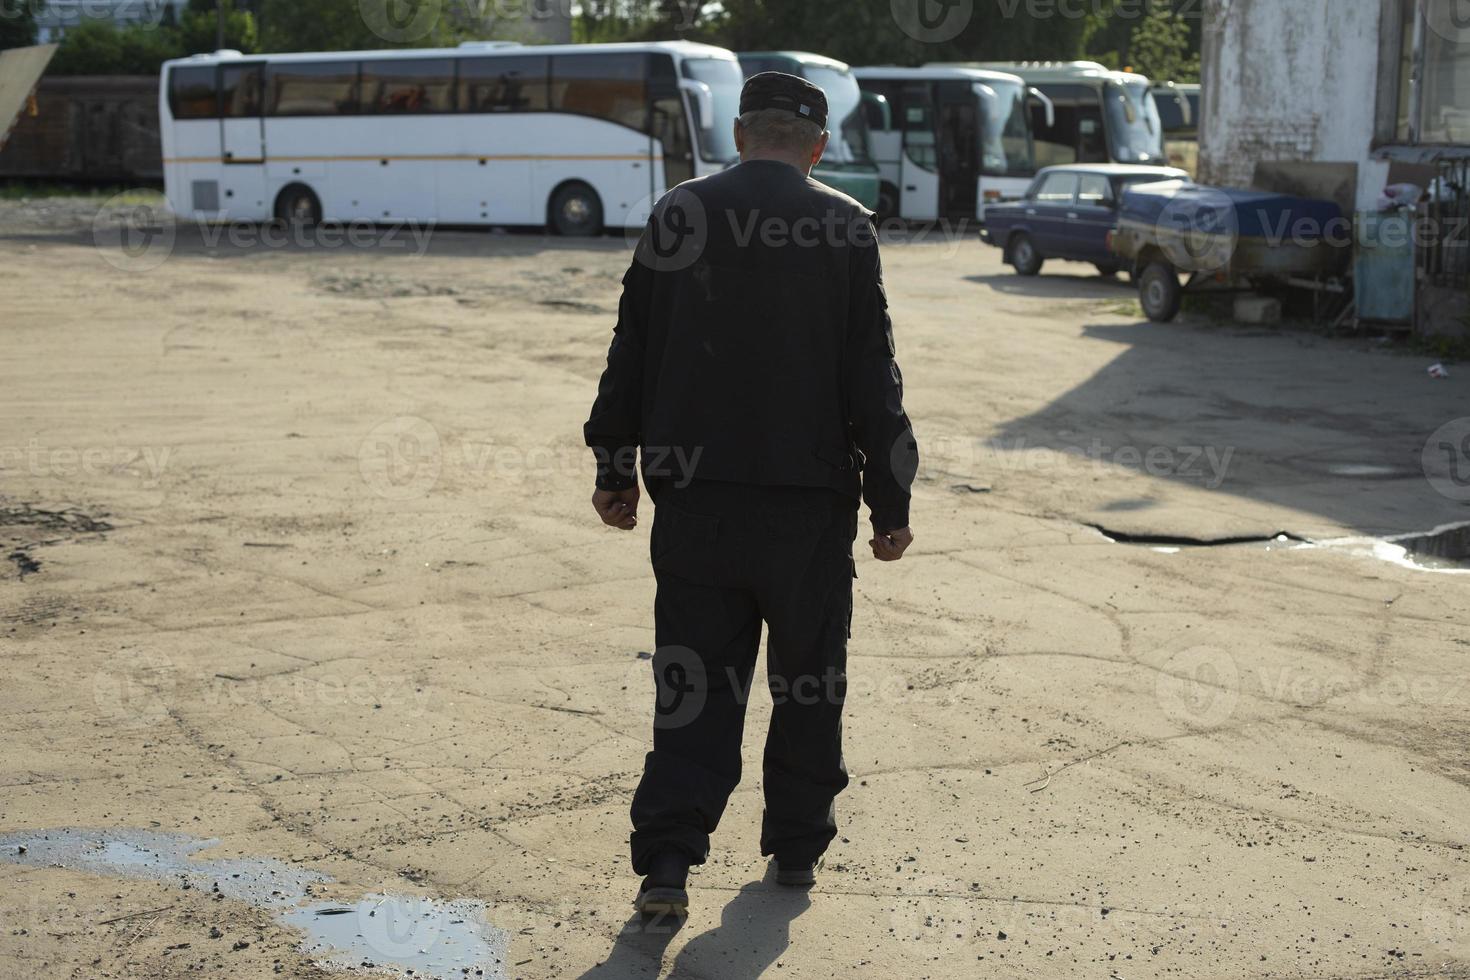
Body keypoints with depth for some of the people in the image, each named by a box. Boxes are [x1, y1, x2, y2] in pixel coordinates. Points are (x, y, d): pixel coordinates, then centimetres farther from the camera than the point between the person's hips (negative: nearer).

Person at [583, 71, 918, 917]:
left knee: (695, 678, 8)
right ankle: (798, 848, 24)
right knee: (809, 677, 14)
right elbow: (874, 376, -5)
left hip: (693, 497, 2)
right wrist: (891, 500, 0)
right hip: (811, 498, -1)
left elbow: (630, 355, 5)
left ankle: (669, 856, -2)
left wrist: (617, 468, 14)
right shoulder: (847, 228, -4)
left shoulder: (678, 215, 2)